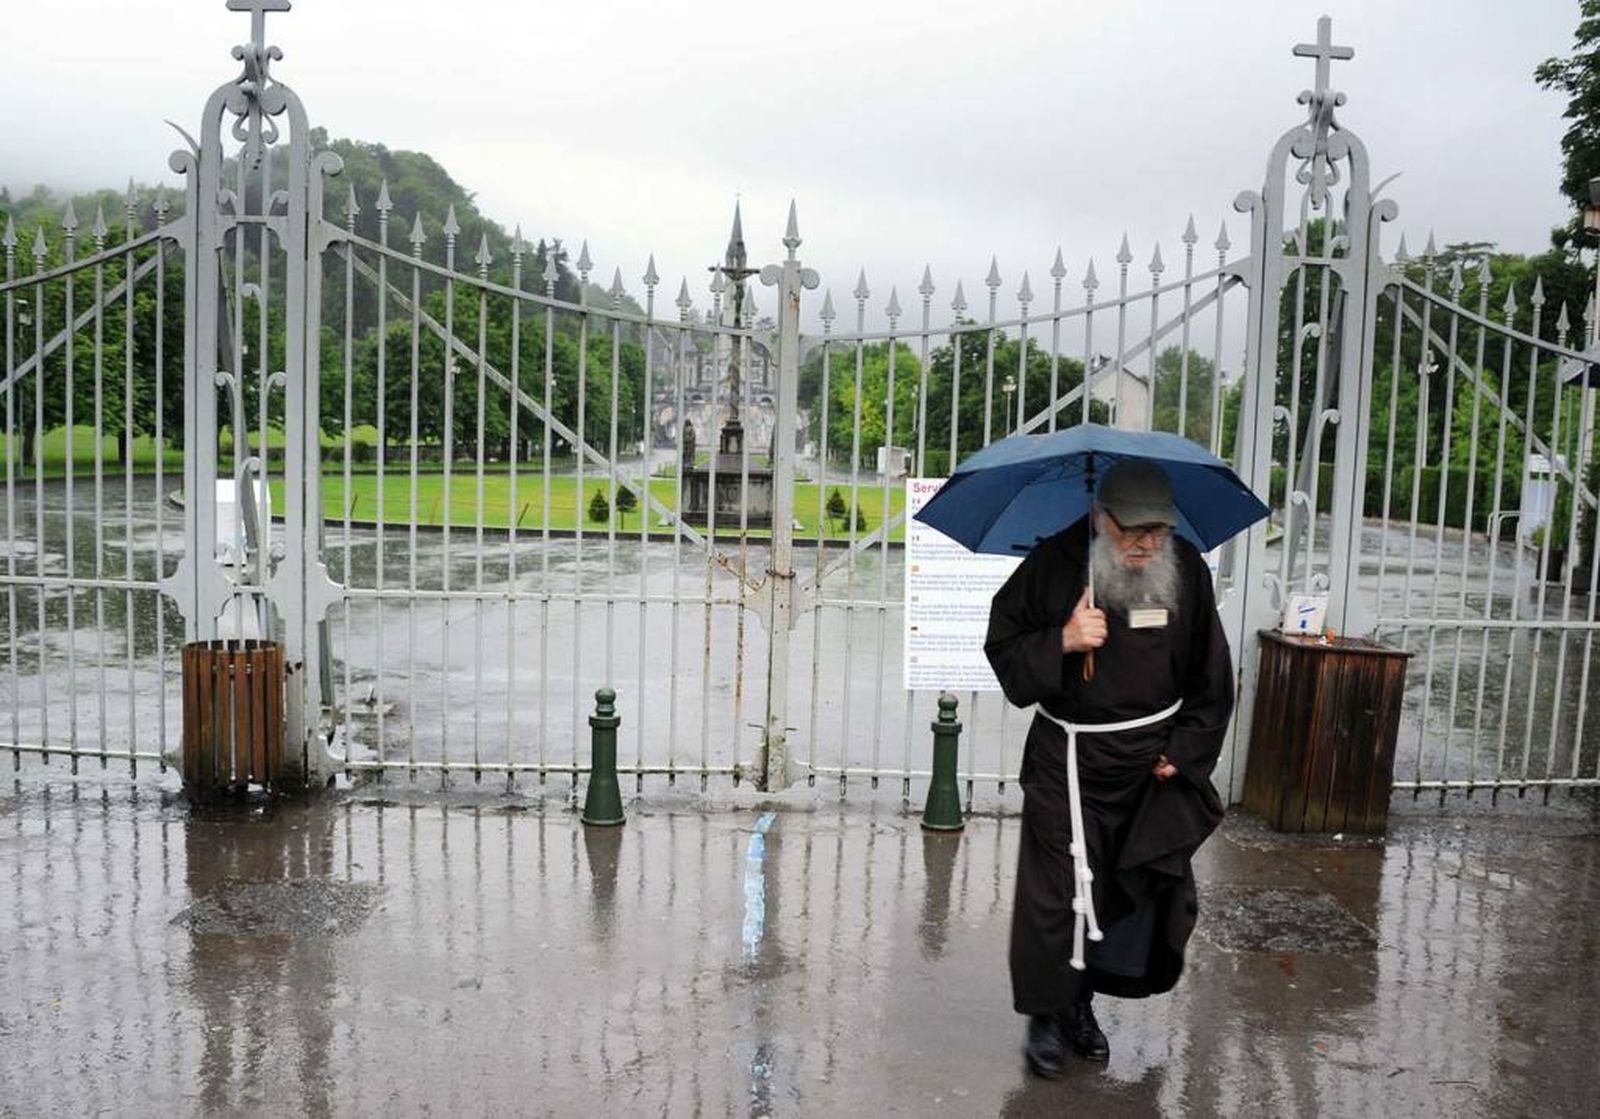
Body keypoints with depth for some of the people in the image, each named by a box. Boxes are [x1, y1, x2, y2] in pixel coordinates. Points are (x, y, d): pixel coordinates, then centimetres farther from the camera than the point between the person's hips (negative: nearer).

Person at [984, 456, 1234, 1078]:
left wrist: (1184, 751, 1)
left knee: (1152, 883, 7)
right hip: (1068, 760, -3)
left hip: (1154, 759, 3)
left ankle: (1081, 1003, 26)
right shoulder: (1054, 564, -10)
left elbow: (1211, 680, 9)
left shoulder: (1187, 570, -1)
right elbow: (1002, 648, -3)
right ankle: (1046, 1013, 17)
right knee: (1055, 888, -3)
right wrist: (1061, 642, -21)